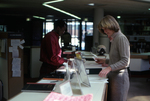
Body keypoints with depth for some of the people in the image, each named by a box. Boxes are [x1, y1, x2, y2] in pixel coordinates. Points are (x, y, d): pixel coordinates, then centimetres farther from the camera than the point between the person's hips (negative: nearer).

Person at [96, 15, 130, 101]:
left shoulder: (121, 38, -13)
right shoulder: (114, 39, 15)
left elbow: (125, 61, -21)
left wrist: (109, 68, -30)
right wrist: (106, 62, 16)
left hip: (119, 77, -9)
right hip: (113, 76, 9)